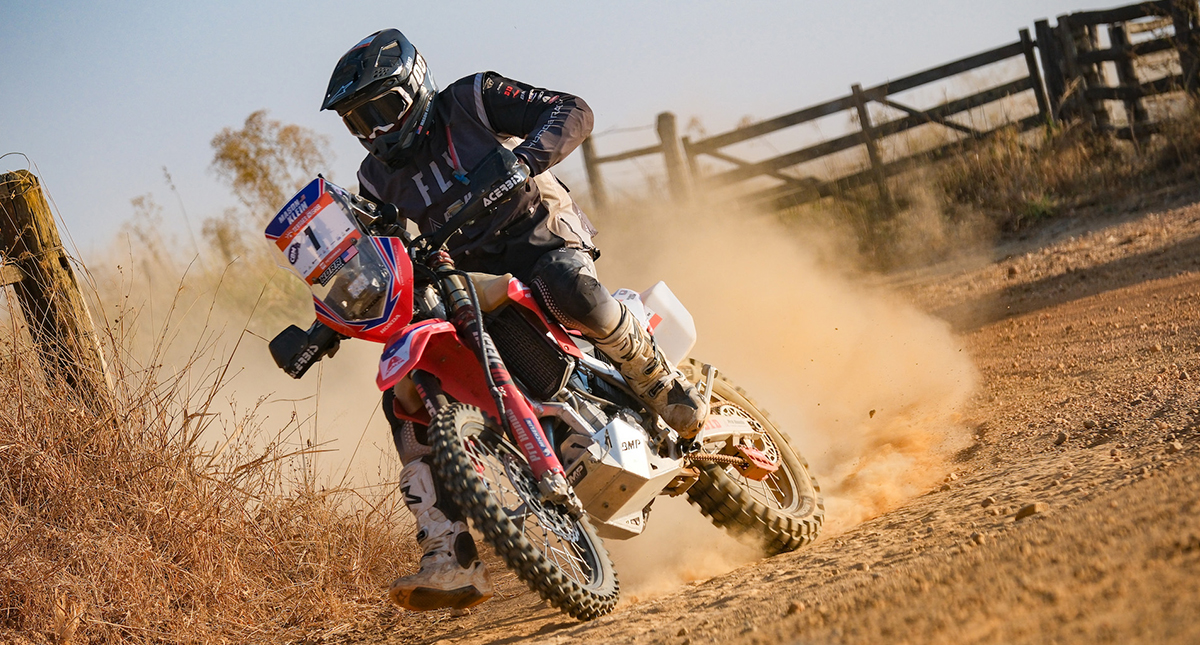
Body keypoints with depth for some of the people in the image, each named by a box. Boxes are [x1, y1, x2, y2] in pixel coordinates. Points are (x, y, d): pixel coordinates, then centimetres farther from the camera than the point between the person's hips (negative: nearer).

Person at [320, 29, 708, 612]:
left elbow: (572, 111, -12)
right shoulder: (377, 179, 12)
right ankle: (453, 560, -20)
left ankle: (663, 387, -16)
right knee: (405, 395, -15)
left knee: (569, 288, -42)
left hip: (541, 237, -5)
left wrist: (524, 157, -30)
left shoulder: (472, 100, -3)